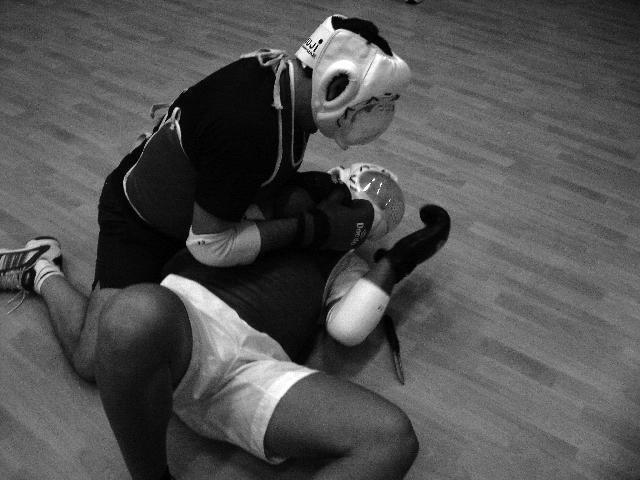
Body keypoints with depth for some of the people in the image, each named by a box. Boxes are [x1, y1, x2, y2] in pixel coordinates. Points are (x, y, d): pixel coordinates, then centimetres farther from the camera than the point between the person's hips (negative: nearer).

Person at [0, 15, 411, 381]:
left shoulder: (286, 73, -13)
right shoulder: (246, 126, -40)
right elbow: (211, 246, -32)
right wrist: (313, 228, -30)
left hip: (197, 200, 8)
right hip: (138, 220, -8)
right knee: (95, 362, -13)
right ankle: (42, 273, 17)